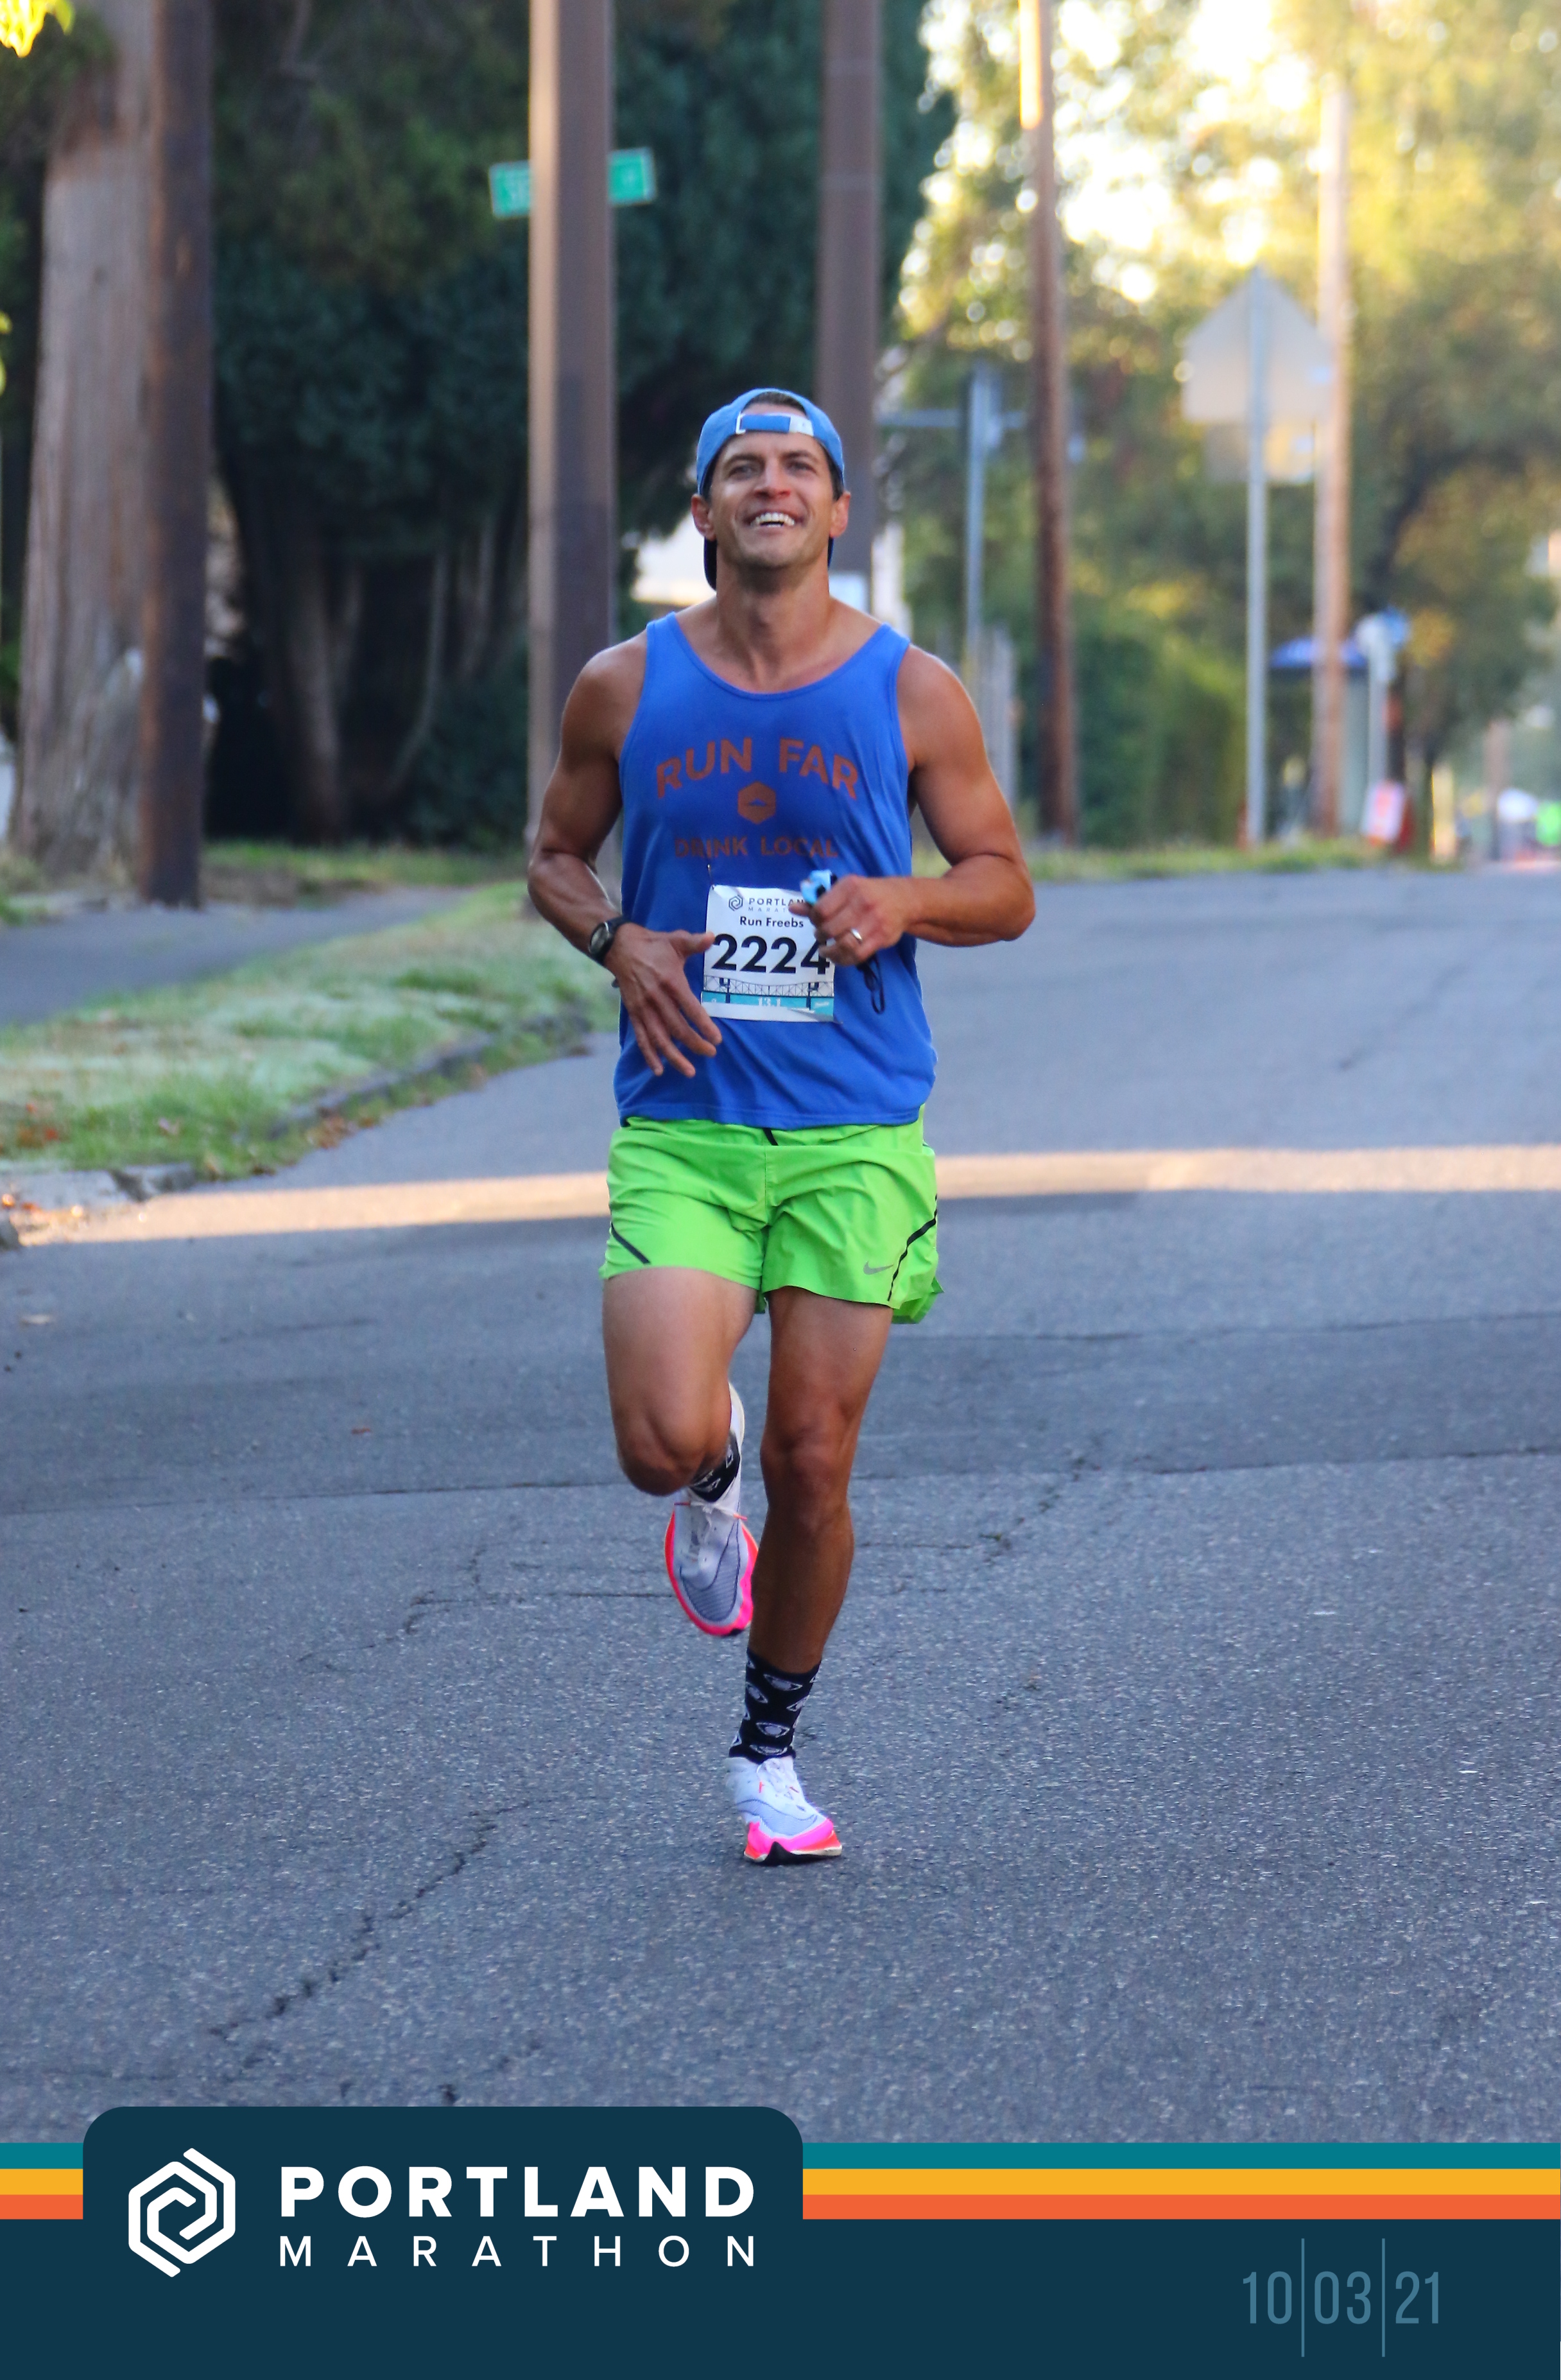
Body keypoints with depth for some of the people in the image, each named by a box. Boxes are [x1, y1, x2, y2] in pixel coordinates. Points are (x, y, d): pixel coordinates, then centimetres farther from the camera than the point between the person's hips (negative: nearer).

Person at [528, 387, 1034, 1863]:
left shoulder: (913, 696, 1)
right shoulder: (626, 689, 3)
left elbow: (1006, 886, 8)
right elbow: (554, 857, 15)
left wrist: (907, 900, -14)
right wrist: (616, 942, -6)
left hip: (855, 1133, 0)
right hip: (680, 1129, 0)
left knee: (813, 1467, 2)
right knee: (666, 1445, -17)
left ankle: (771, 1744, 24)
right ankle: (711, 1487, 22)